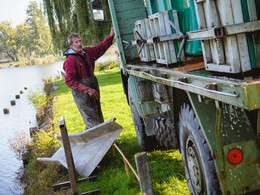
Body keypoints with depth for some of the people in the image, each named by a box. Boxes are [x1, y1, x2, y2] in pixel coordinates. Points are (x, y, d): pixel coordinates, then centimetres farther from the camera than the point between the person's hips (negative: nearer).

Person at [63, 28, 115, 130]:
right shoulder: (70, 60, -17)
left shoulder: (87, 52, 6)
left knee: (99, 120, 17)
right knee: (93, 123, -8)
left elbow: (101, 48, 22)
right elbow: (69, 81, -22)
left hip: (93, 91, 8)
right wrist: (88, 90, -25)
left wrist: (111, 36, 10)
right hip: (81, 95, -8)